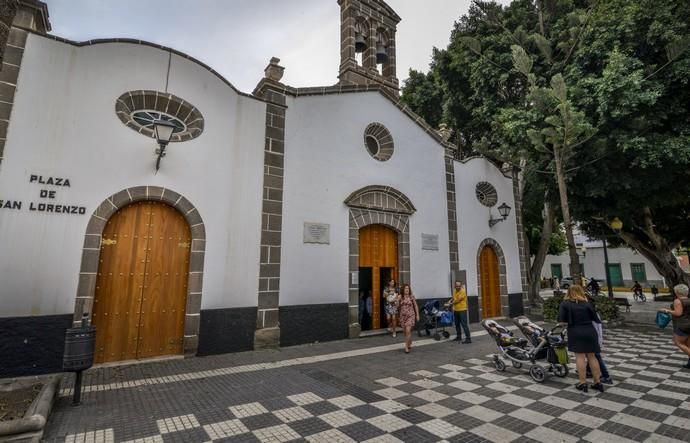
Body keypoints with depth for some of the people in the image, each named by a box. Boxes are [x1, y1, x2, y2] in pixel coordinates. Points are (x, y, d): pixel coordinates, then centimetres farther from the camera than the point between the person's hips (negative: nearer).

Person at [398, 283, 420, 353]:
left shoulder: (412, 296, -4)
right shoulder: (400, 297, -1)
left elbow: (415, 306, 4)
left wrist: (417, 315, 3)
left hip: (410, 316, -3)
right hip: (403, 316, 3)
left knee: (408, 331, -15)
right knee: (406, 332, 13)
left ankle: (406, 347, -6)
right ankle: (410, 344, 37)